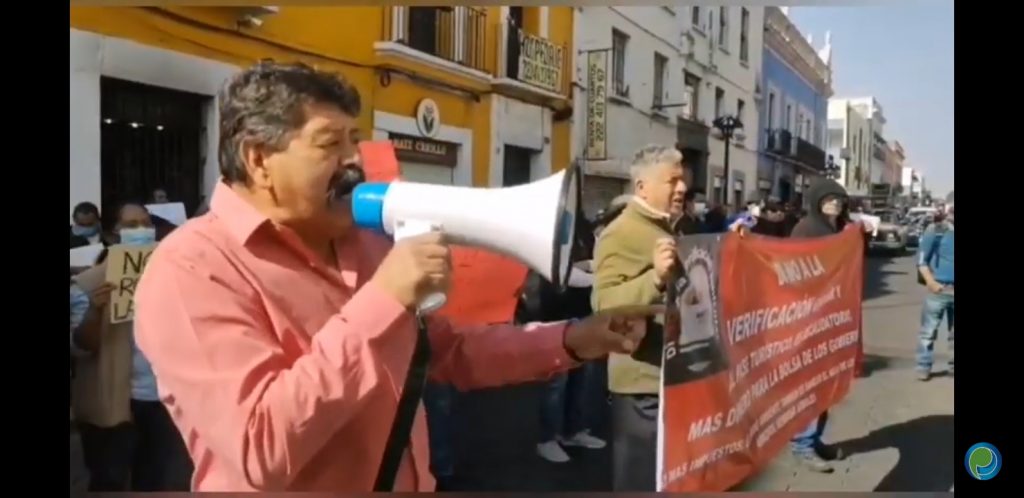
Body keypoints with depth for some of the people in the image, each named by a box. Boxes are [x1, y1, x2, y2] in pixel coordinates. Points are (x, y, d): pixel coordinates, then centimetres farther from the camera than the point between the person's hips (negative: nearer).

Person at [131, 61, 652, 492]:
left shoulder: (364, 242, 3)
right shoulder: (190, 270, -20)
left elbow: (450, 352, 10)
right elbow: (261, 448, -30)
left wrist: (571, 342, 0)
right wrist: (383, 299, -30)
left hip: (407, 480, 7)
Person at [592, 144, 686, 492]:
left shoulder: (667, 229, 15)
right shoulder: (622, 234, -15)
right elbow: (605, 304, -28)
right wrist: (656, 278, -41)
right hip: (644, 380, -9)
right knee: (642, 479, 0)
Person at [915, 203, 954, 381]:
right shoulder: (935, 230, -4)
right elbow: (921, 259, -4)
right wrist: (931, 282, -13)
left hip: (952, 289, 4)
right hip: (939, 289, -4)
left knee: (953, 332, 12)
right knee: (928, 331, 1)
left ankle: (953, 365, 22)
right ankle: (924, 367, 8)